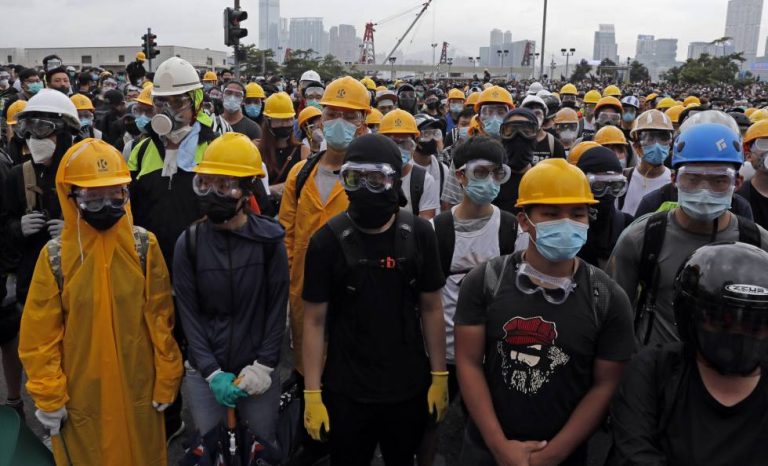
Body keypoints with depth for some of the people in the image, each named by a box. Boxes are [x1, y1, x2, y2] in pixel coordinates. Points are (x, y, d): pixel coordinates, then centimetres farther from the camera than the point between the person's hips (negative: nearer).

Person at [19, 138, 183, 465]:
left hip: (138, 389, 0)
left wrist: (166, 379, -2)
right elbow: (41, 334, -4)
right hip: (80, 395, 0)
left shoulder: (145, 246, -7)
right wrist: (48, 395, -3)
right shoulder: (55, 256, -9)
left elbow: (161, 318, -4)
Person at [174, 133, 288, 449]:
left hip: (257, 371, -1)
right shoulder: (189, 242, -4)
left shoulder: (269, 239, -7)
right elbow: (188, 313, -3)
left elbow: (277, 307, -5)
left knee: (264, 446, 13)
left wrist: (264, 366, -9)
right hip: (204, 373, 1)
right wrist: (212, 372, -9)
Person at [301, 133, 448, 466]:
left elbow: (430, 308, 1)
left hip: (409, 388, 2)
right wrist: (312, 393, -8)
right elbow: (315, 320, -8)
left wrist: (439, 376, 2)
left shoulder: (418, 234, -6)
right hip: (346, 392, -1)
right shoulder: (328, 240, -11)